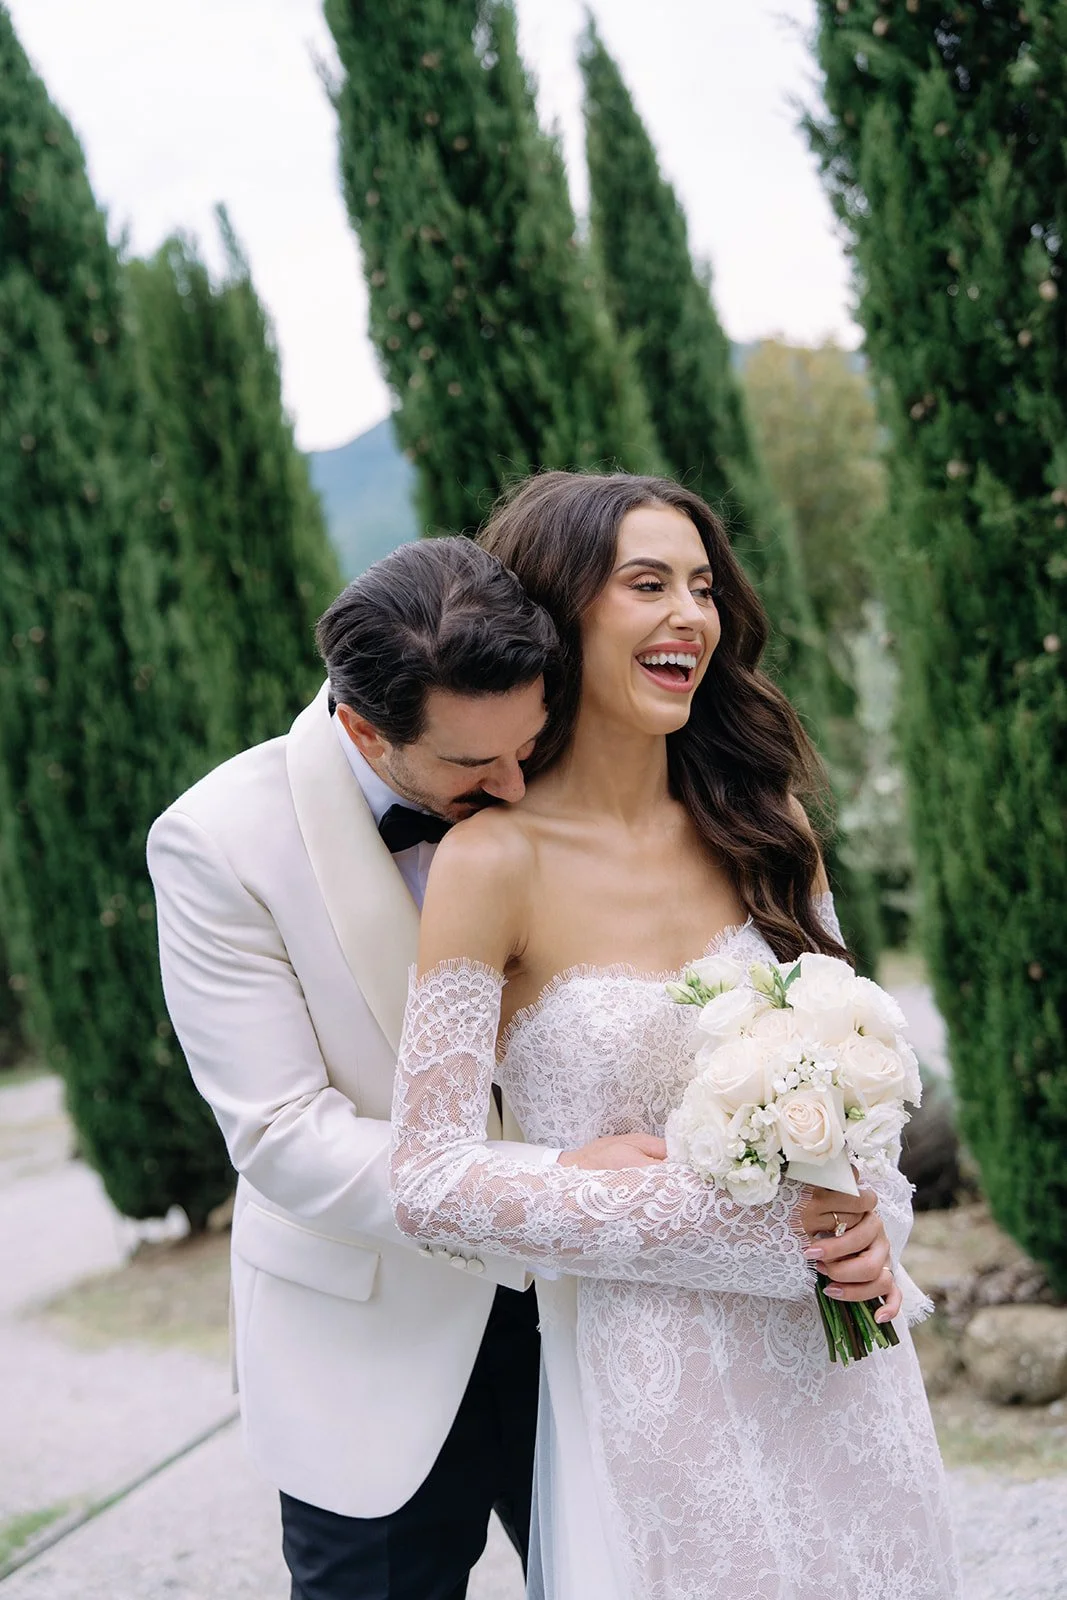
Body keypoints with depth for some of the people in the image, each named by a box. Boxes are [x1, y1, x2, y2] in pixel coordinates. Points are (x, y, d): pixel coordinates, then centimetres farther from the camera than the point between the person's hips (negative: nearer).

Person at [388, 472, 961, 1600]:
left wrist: (871, 1223, -10)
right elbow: (432, 1184, -18)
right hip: (647, 1372, -5)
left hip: (834, 1349, 5)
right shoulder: (495, 861, -16)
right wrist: (747, 1225, -19)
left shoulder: (760, 823, -1)